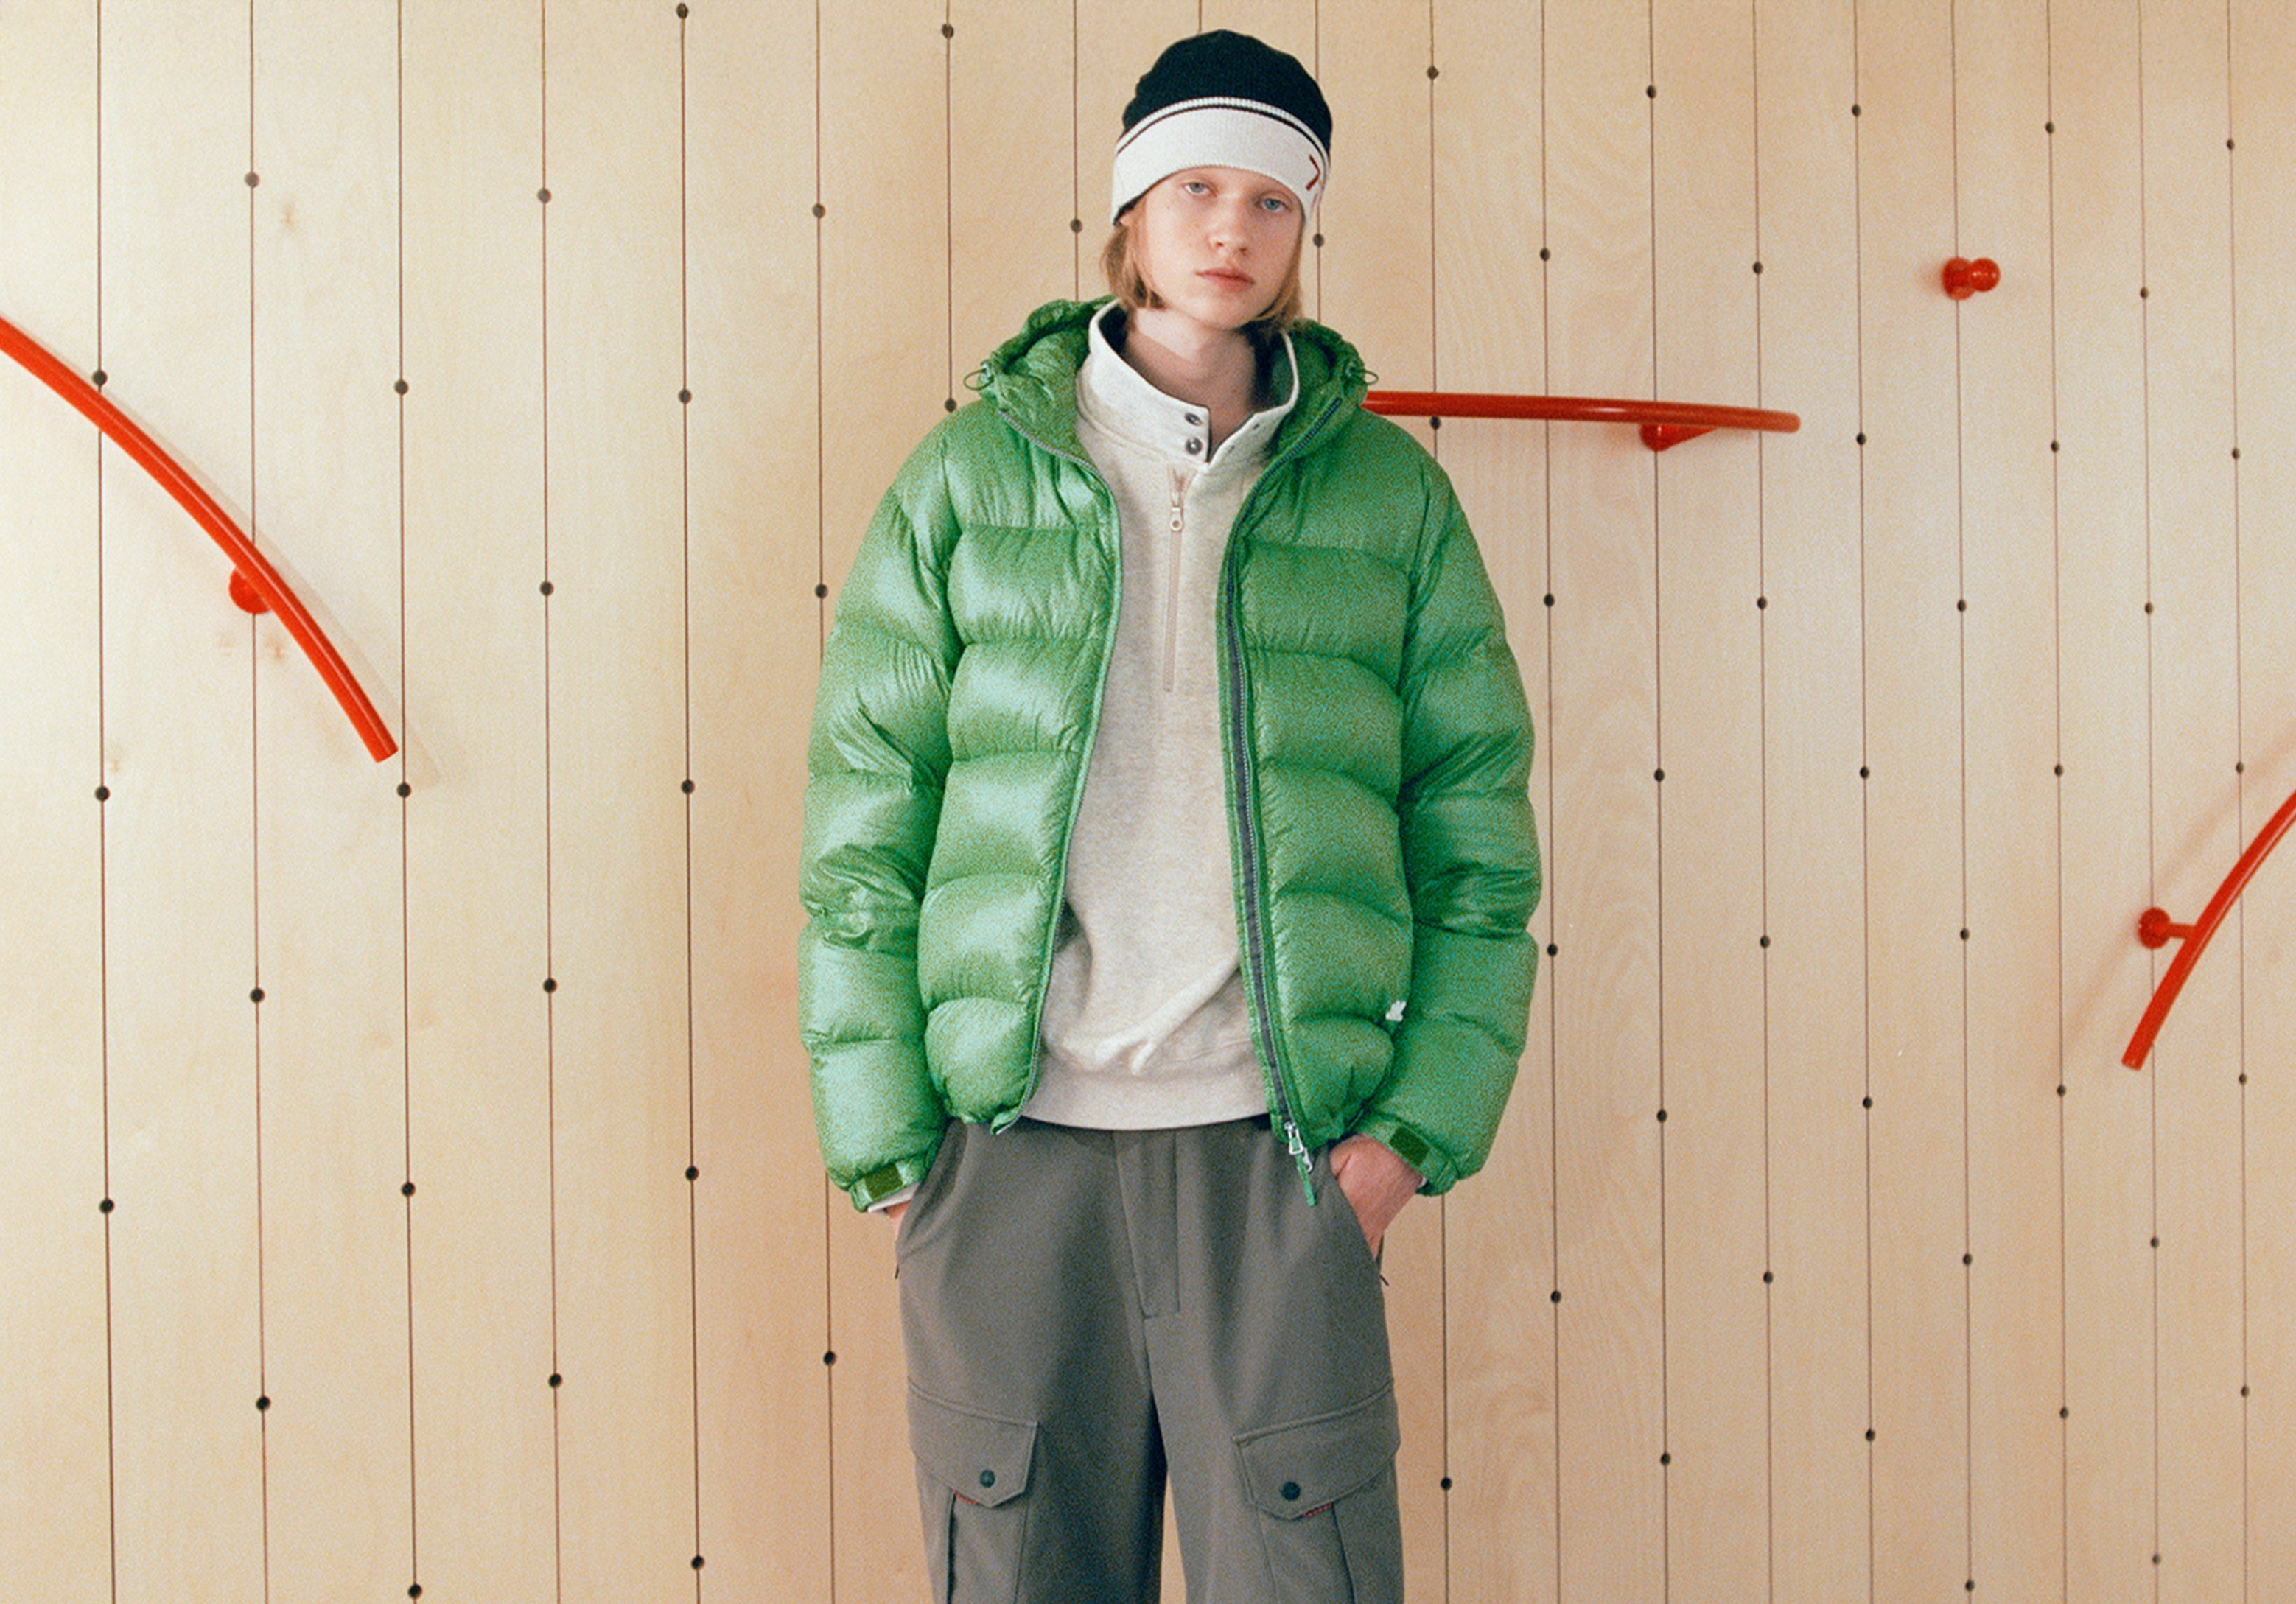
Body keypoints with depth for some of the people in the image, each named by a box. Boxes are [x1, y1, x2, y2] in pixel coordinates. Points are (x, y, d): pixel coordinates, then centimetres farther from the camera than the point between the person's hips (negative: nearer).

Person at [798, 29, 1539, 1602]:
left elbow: (1477, 834, 7)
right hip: (1011, 1144, 0)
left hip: (1272, 1145, 0)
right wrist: (886, 1140, -3)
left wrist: (1421, 1124, -2)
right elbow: (864, 824, 3)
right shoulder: (972, 474, 6)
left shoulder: (1387, 492, 8)